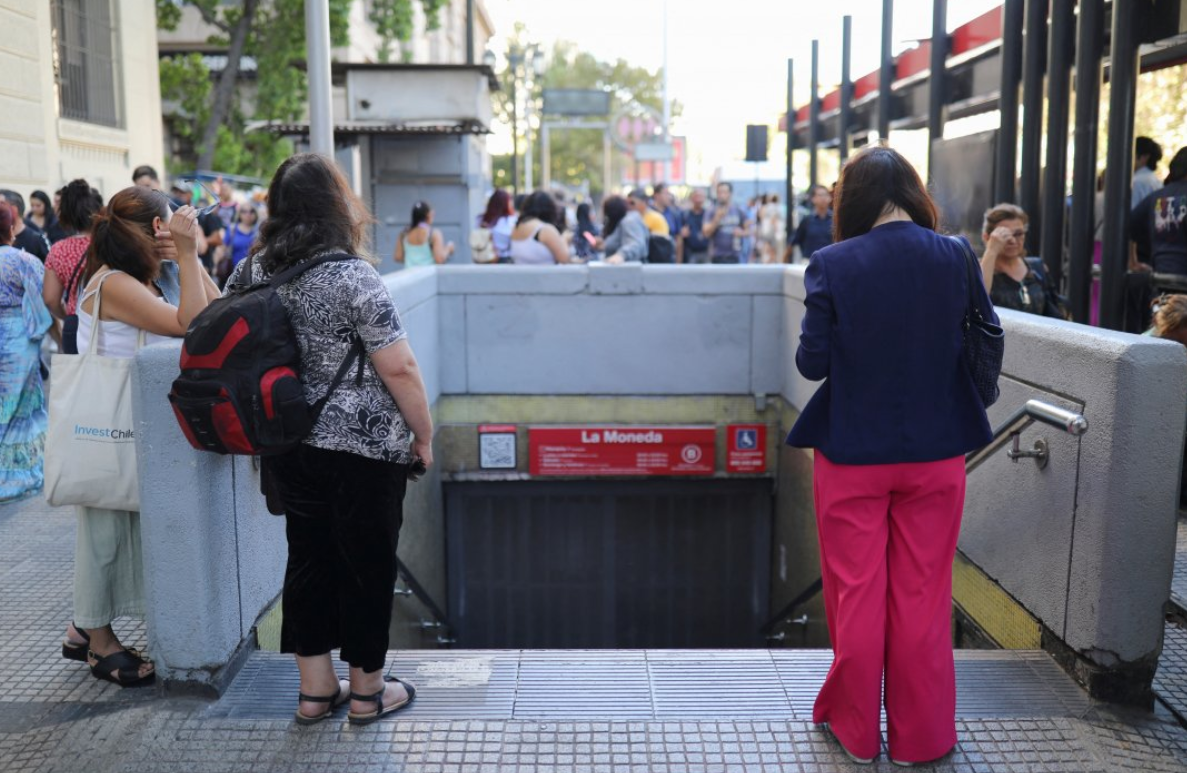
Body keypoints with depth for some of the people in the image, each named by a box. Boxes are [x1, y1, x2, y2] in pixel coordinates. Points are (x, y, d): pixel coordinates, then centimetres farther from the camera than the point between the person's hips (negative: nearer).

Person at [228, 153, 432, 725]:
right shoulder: (353, 278, -18)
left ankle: (315, 689, 27)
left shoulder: (253, 271, 2)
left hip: (288, 447, 7)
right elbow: (399, 369, -17)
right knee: (366, 563, 8)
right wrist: (424, 436, -6)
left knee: (308, 556, 17)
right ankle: (367, 691, 23)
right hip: (363, 448, -6)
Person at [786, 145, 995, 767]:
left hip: (852, 454, -1)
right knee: (922, 597, 13)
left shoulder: (831, 266, -13)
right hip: (935, 453, 2)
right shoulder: (956, 258, -7)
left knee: (856, 593, 13)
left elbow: (812, 362, -10)